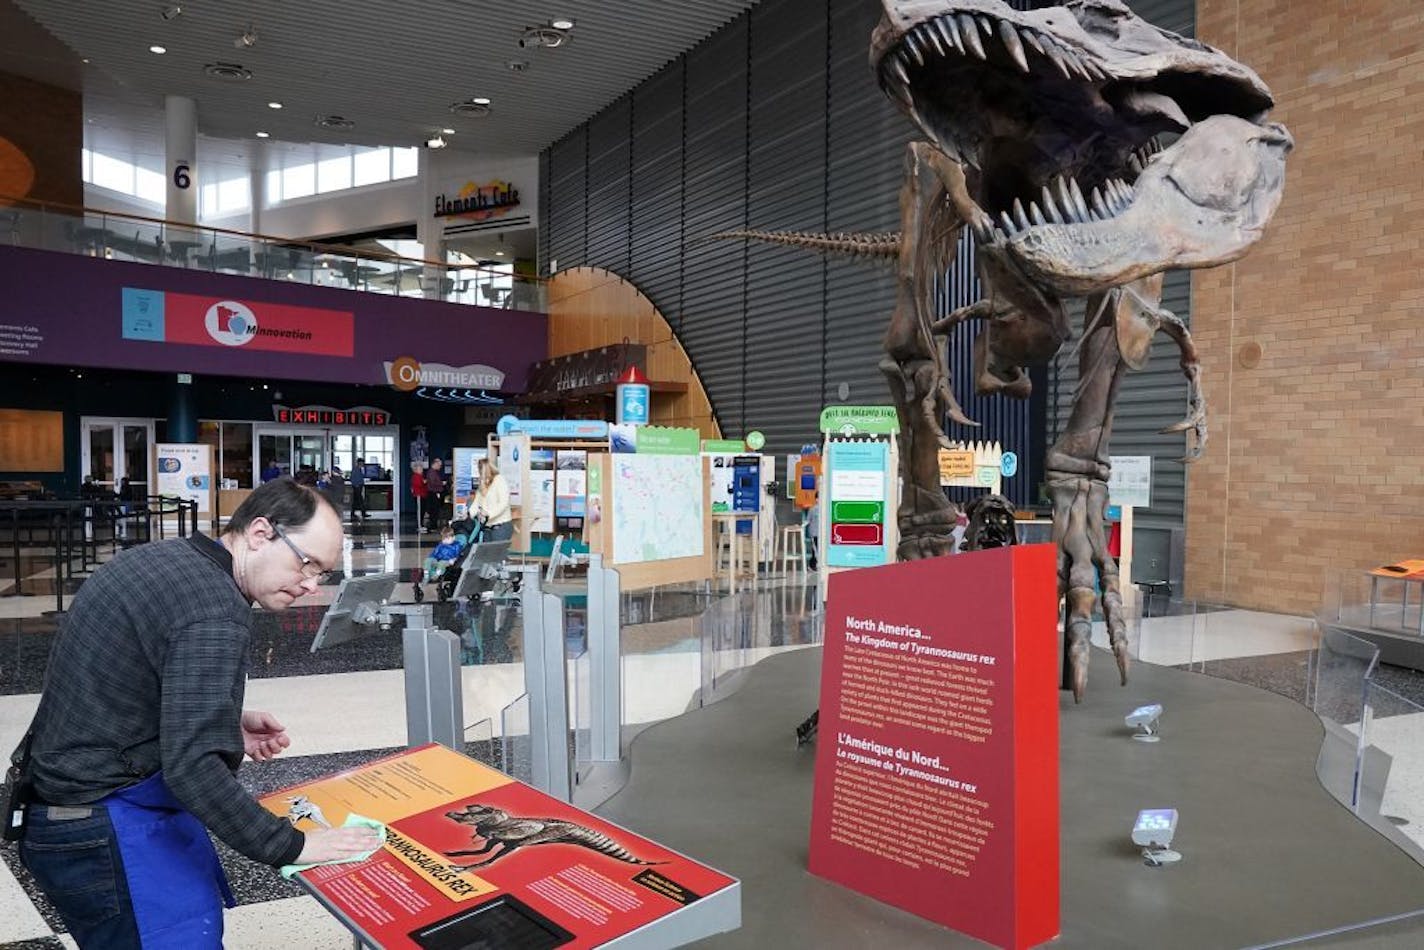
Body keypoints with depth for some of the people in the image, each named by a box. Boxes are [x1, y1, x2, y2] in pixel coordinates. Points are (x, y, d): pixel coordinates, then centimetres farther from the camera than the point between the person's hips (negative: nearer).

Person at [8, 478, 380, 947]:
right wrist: (291, 845, -20)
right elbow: (192, 767, -28)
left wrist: (226, 721, 6)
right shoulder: (216, 613, -24)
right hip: (108, 833, -10)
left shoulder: (160, 558, 5)